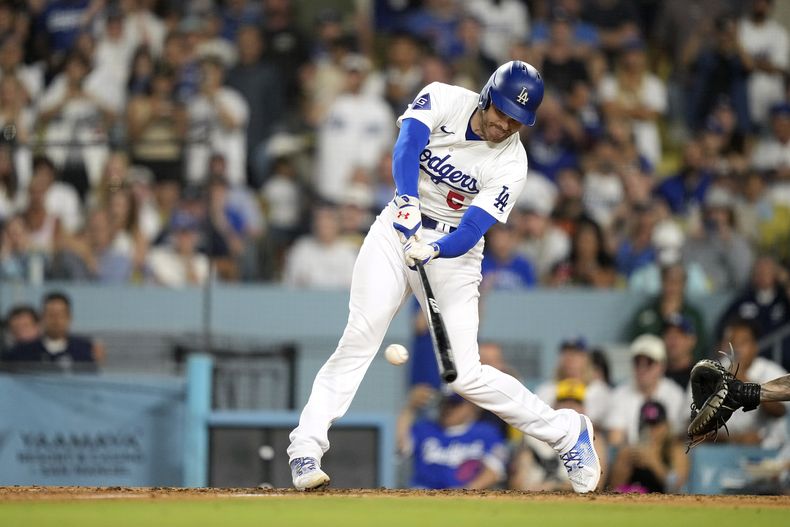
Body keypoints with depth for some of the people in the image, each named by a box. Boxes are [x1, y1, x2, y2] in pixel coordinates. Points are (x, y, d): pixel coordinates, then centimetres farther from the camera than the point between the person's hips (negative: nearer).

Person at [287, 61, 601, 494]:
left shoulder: (511, 164, -14)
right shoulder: (443, 100, -9)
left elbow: (469, 234, -20)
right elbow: (406, 147, -27)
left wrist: (433, 250, -40)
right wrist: (408, 204, -43)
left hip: (452, 249, -2)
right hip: (397, 230, 2)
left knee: (464, 374, -9)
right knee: (359, 338, -18)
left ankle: (567, 432, 9)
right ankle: (306, 449, -19)